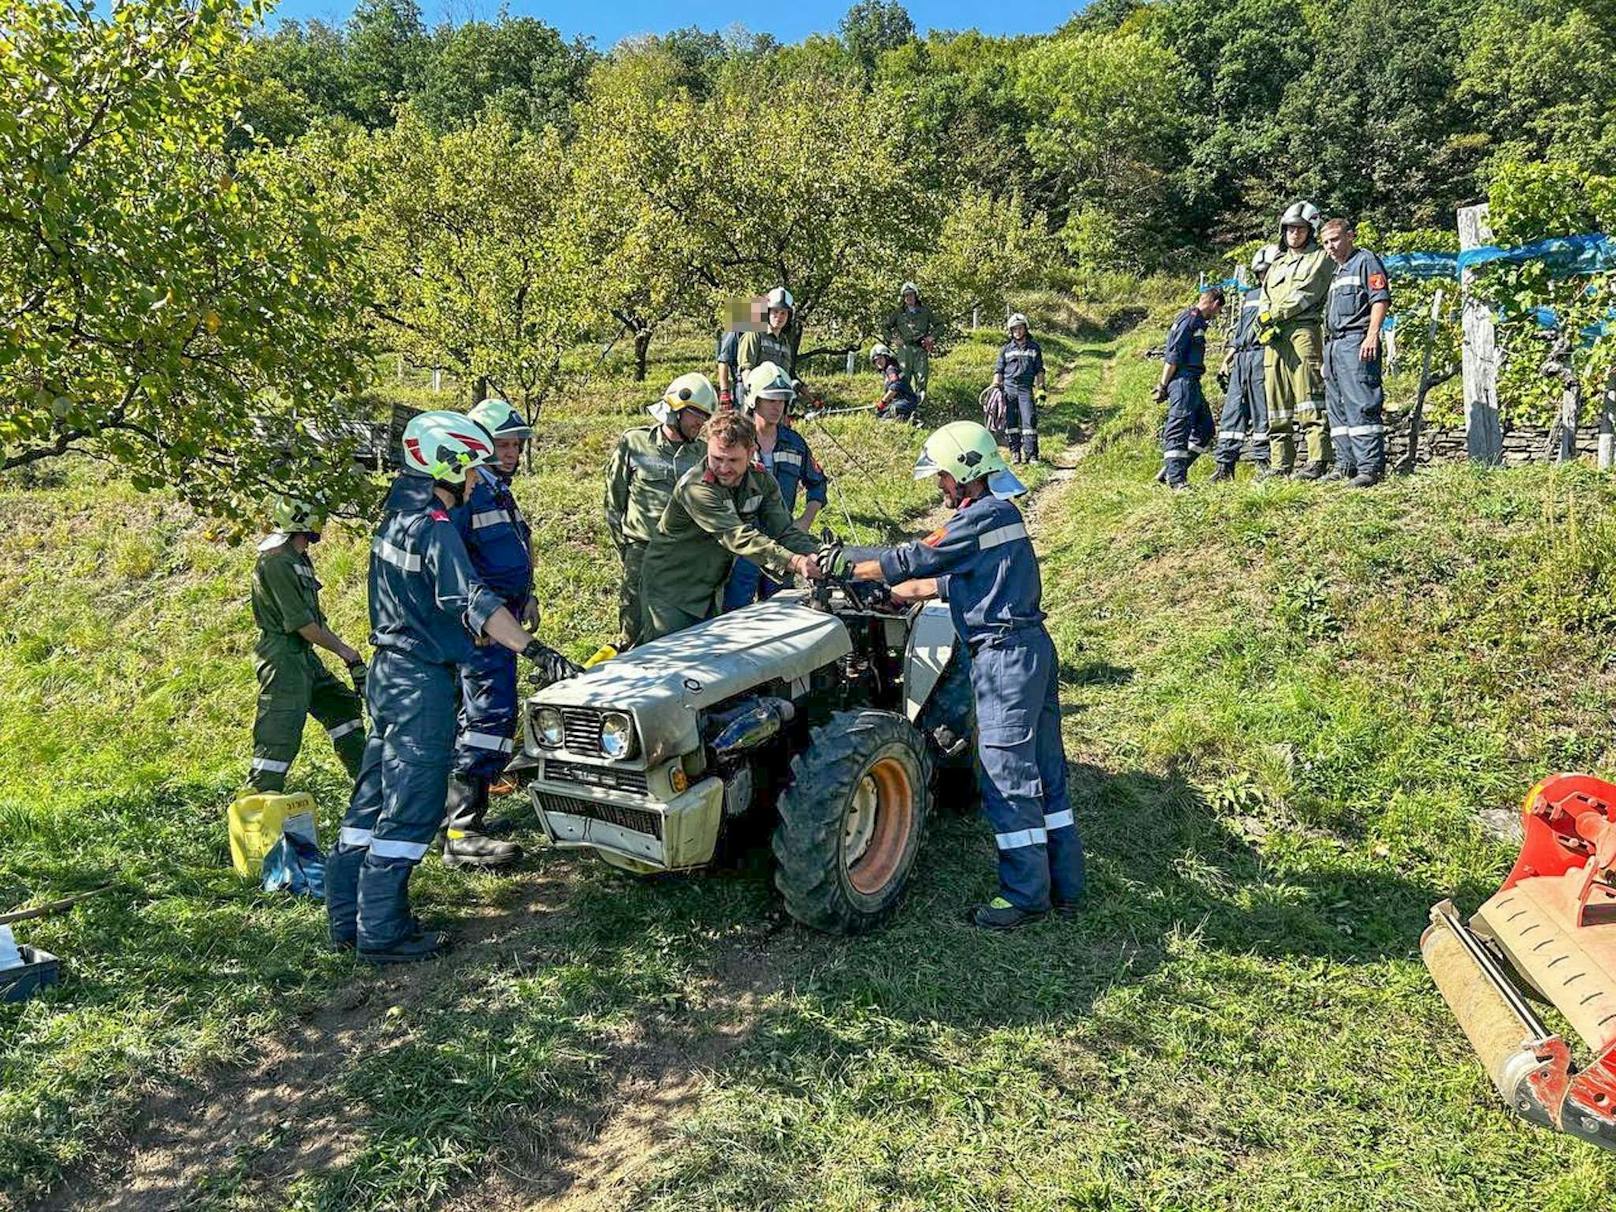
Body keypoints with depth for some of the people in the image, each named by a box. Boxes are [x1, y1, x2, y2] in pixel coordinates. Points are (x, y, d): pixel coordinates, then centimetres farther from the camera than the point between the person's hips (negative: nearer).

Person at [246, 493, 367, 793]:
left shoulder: (299, 559, 14)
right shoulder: (277, 562, -18)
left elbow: (315, 617, 17)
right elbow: (302, 623, -19)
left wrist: (344, 650, 12)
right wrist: (346, 652, -9)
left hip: (304, 656, 11)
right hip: (282, 657, -11)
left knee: (342, 707, 18)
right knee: (280, 736, -9)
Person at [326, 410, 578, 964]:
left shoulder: (396, 518, 10)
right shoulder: (435, 529, -19)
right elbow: (474, 604, -30)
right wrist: (537, 652, -35)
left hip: (387, 670, 10)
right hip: (422, 684, -10)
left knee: (373, 800, 15)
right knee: (411, 810, -2)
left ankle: (348, 917, 24)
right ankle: (382, 931, 5)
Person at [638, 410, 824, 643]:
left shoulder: (762, 482, -6)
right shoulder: (695, 487, -28)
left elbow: (784, 530, -11)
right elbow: (739, 538, -36)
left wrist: (813, 557, -32)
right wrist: (794, 562, -45)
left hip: (708, 591, 7)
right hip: (669, 589, -6)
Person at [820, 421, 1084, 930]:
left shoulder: (982, 516, -13)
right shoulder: (1000, 513, 18)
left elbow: (915, 559, -11)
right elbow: (952, 582, 21)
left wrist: (848, 567, -1)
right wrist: (887, 593, 21)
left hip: (1005, 656, -10)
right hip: (1032, 646, 10)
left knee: (1007, 777, -3)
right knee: (1044, 771, 13)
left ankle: (1026, 894, 6)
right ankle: (1065, 885, 22)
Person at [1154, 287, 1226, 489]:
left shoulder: (1198, 321, 22)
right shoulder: (1189, 318, -10)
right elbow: (1173, 355, -16)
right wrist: (1163, 385, -18)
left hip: (1192, 382, 10)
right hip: (1182, 380, -10)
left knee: (1205, 427, 10)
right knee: (1179, 429, -11)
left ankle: (1171, 469, 11)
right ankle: (1176, 478, -12)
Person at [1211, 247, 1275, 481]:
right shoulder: (1249, 295, 24)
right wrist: (1225, 362, 20)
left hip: (1263, 355, -6)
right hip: (1241, 357, 7)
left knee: (1262, 413, -7)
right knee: (1232, 410, 2)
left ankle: (1263, 463, -3)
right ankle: (1224, 465, 2)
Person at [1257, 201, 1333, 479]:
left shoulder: (1319, 258, 8)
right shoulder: (1277, 265, 27)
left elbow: (1304, 294, -7)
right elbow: (1265, 302, 19)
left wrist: (1274, 315, -8)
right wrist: (1264, 324, -2)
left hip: (1303, 330, -7)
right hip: (1274, 337, 7)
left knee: (1309, 400, -14)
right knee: (1277, 403, 4)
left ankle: (1317, 461, -18)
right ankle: (1281, 464, 6)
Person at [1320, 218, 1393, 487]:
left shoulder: (1365, 260, 1)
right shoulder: (1337, 271, 27)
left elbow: (1381, 300, -10)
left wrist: (1372, 335, -21)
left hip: (1356, 341, -10)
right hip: (1333, 344, 10)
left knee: (1360, 406, -16)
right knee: (1337, 408, 8)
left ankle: (1370, 467, -18)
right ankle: (1349, 466, 12)